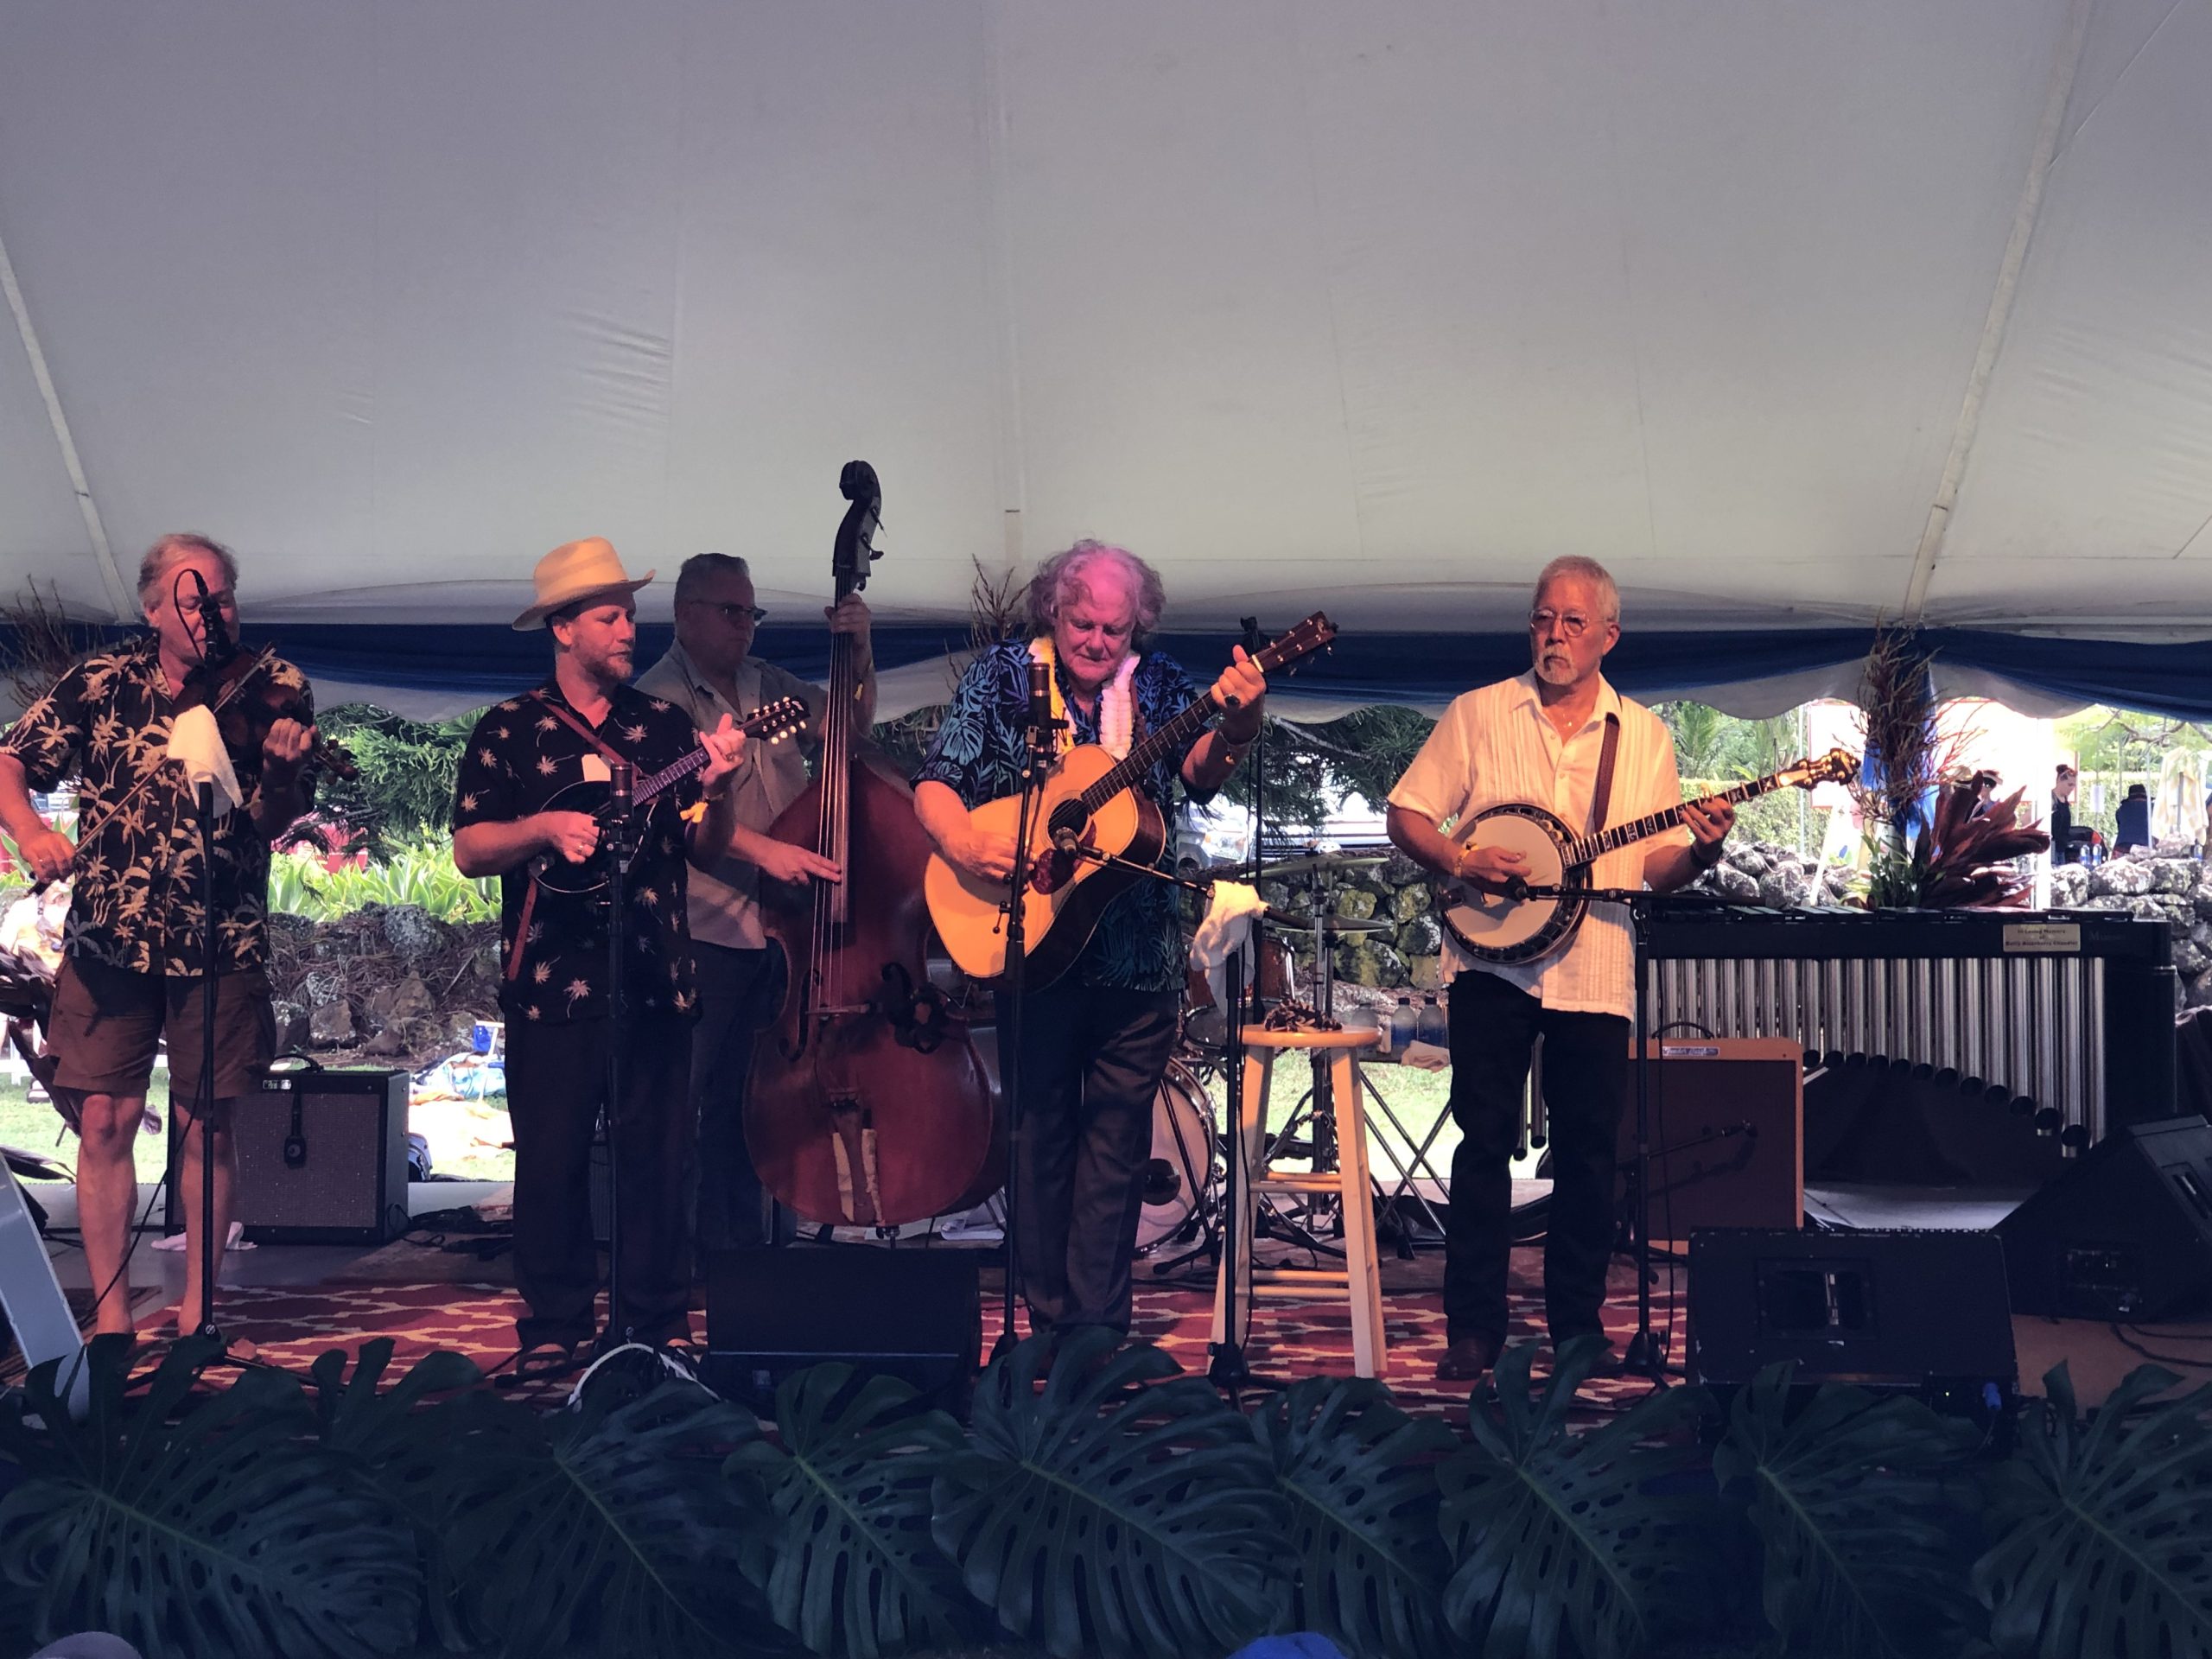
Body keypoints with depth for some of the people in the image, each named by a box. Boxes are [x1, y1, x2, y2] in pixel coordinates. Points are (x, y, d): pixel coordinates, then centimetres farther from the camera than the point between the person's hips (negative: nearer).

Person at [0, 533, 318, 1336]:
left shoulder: (274, 689, -1)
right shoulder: (99, 683, 2)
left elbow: (273, 823, -8)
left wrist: (280, 769, -30)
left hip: (221, 944, -1)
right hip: (109, 938, 1)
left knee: (207, 1124, 4)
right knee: (104, 1119, -1)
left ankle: (196, 1307, 16)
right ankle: (111, 1312, 9)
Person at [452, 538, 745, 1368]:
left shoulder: (665, 726, 10)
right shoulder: (510, 730, 4)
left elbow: (706, 850, 8)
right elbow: (469, 851, -1)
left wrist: (715, 788, -11)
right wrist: (545, 828, -17)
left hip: (653, 974, 2)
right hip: (553, 979, -2)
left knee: (657, 1154, 4)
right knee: (551, 1157, 1)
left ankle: (657, 1323, 14)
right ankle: (554, 1327, 12)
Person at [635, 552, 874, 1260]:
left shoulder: (766, 684, 14)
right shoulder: (660, 695, -7)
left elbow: (851, 719, 17)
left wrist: (860, 654, -1)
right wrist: (764, 850, -28)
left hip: (778, 927, 7)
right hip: (701, 930, -6)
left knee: (743, 1103, 14)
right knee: (678, 1102, -4)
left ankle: (738, 1254, 22)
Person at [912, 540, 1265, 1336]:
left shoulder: (1157, 686, 4)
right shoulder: (1002, 676, 2)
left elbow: (1198, 773, -13)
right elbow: (935, 785, -2)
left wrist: (1237, 726, -34)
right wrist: (965, 844, -22)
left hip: (1137, 953, 1)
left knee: (1117, 1132, 3)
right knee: (1041, 1128, 6)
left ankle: (1097, 1327, 9)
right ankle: (1049, 1322, 15)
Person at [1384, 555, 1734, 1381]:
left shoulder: (1645, 734, 10)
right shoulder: (1479, 714, 5)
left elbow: (1652, 868, 8)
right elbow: (1406, 815, 4)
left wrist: (1700, 851, -13)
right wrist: (1460, 860, -14)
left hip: (1597, 974, 2)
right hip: (1493, 963, -2)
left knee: (1590, 1151, 5)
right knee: (1485, 1142, -1)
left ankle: (1577, 1321, 19)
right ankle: (1474, 1328, 6)